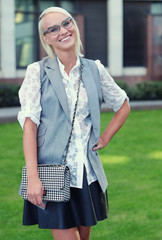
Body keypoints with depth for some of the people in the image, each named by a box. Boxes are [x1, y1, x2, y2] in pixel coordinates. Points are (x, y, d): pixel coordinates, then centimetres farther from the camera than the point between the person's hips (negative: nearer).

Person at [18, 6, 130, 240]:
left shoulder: (94, 69, 7)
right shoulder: (38, 71, -2)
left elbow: (123, 106, 22)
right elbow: (29, 124, -9)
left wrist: (105, 137, 9)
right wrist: (32, 177, -17)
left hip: (87, 171, 4)